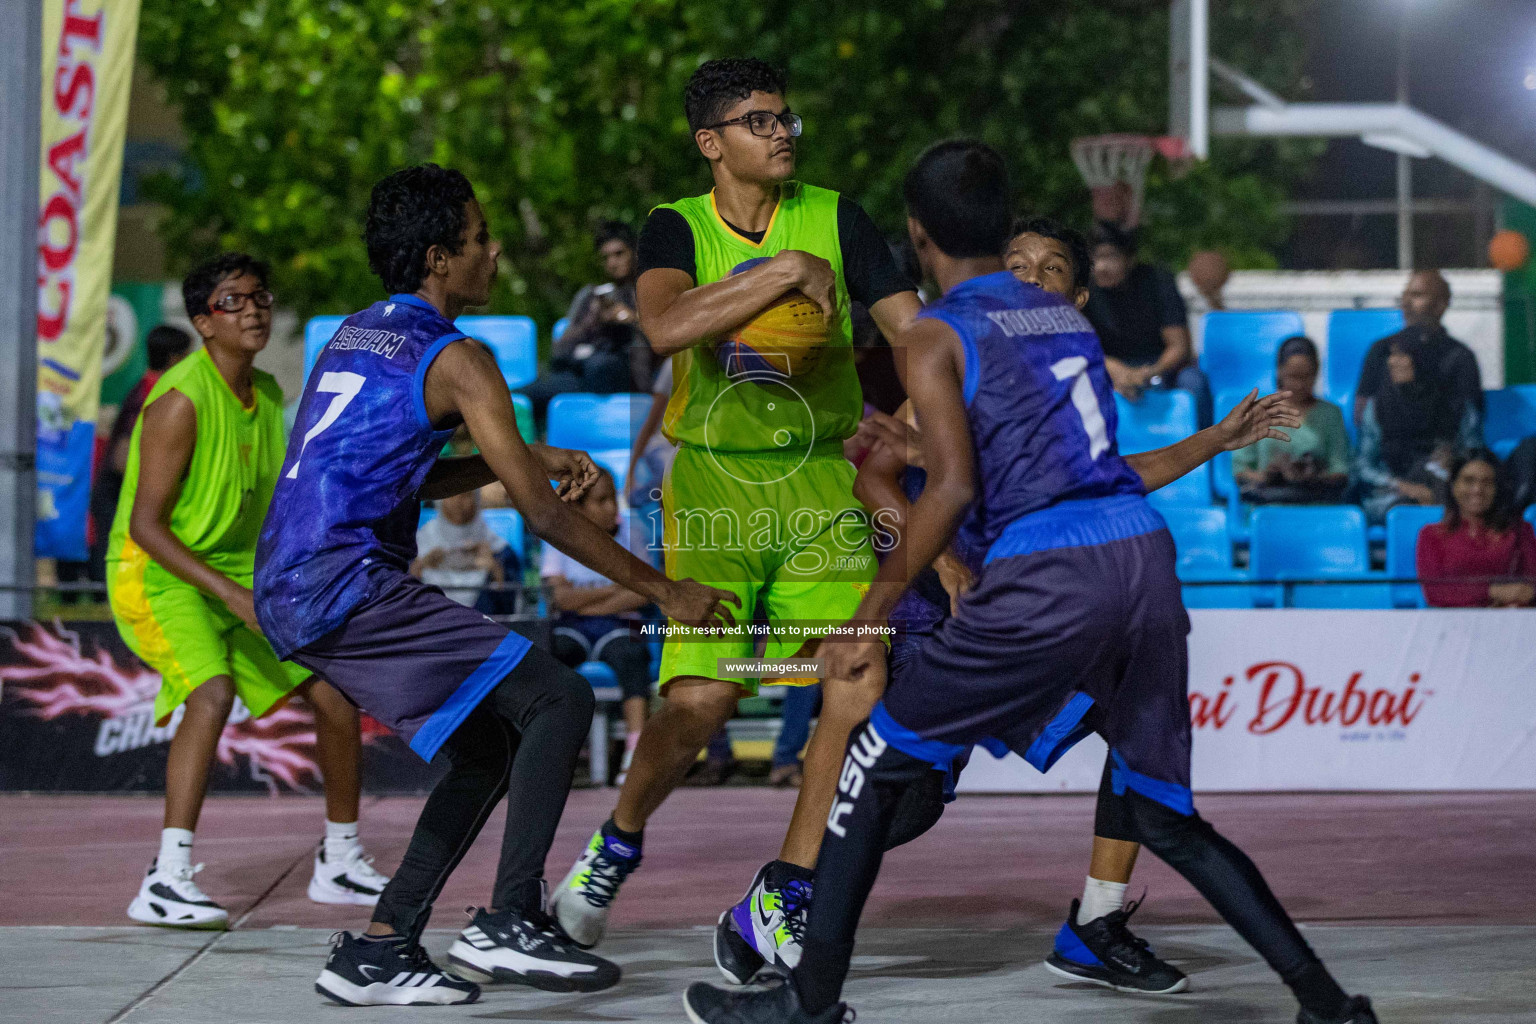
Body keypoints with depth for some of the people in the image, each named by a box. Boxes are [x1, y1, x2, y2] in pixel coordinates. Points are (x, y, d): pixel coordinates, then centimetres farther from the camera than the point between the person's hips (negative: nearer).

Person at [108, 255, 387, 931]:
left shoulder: (266, 393, 4)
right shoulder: (181, 401, -21)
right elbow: (144, 525, -24)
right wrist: (230, 594, -31)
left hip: (238, 574, 8)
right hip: (155, 574, -8)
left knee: (334, 692, 5)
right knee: (212, 692, -33)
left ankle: (339, 862, 23)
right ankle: (165, 881, -34)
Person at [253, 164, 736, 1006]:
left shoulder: (353, 337, 19)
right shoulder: (455, 358, -7)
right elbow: (542, 513, -8)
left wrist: (532, 458, 22)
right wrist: (662, 591, 1)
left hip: (289, 593, 9)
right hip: (346, 584, -9)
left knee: (490, 743, 16)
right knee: (557, 698, -8)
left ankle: (380, 948, 13)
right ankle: (508, 922, -13)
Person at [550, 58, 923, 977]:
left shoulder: (835, 220, 4)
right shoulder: (677, 228, -1)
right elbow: (666, 326, -22)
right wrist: (786, 270, -23)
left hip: (821, 483, 2)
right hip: (716, 487, -2)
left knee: (862, 690, -14)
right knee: (699, 700, -11)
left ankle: (779, 903, -1)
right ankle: (618, 846, 21)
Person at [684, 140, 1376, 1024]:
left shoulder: (937, 337, 2)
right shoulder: (1067, 315, 22)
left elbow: (953, 489, -9)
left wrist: (870, 622, -5)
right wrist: (909, 446, 46)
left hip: (1049, 577, -6)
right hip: (1147, 553, 6)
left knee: (881, 762, 8)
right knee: (1166, 816, 17)